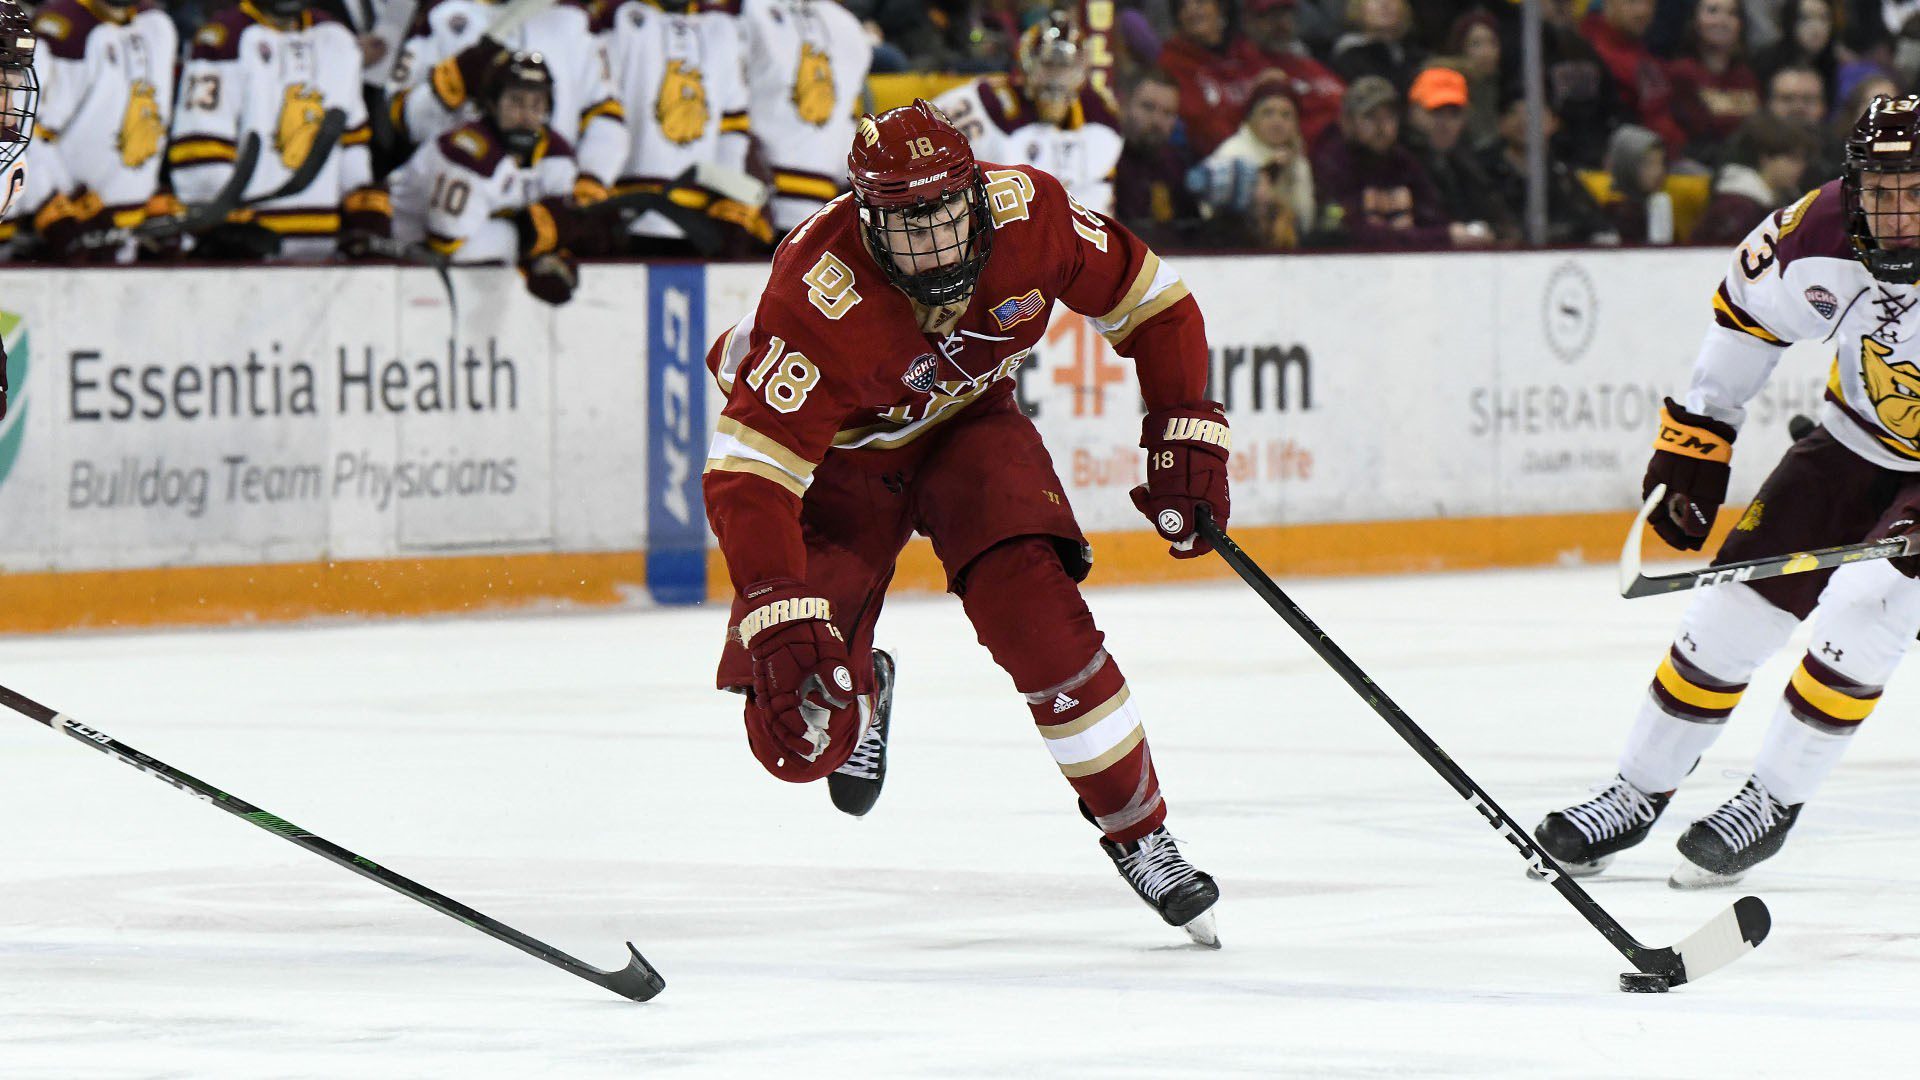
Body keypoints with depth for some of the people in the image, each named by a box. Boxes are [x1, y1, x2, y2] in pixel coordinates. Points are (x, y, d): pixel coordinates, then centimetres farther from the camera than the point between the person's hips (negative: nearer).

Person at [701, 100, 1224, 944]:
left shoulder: (1028, 215, -25)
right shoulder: (819, 298, -37)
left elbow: (1149, 304, -6)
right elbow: (748, 476, -39)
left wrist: (1186, 435, -12)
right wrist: (781, 619, -49)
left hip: (966, 425, 2)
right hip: (835, 452, -2)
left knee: (1038, 616, -24)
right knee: (802, 737, -11)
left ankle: (1138, 832, -5)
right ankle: (859, 693, 29)